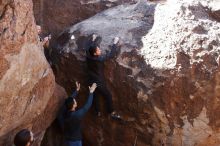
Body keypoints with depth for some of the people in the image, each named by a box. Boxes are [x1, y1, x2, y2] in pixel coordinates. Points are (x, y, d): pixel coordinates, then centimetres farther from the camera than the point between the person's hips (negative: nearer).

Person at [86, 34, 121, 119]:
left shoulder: (88, 56, -11)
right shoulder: (100, 59, -27)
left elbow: (90, 47, 10)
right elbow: (111, 55, -22)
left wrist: (93, 39, 22)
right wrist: (115, 43, -13)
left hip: (92, 82, 6)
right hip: (99, 82, -6)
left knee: (95, 96, 20)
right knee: (108, 96, 8)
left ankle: (98, 112, 34)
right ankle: (112, 113, 13)